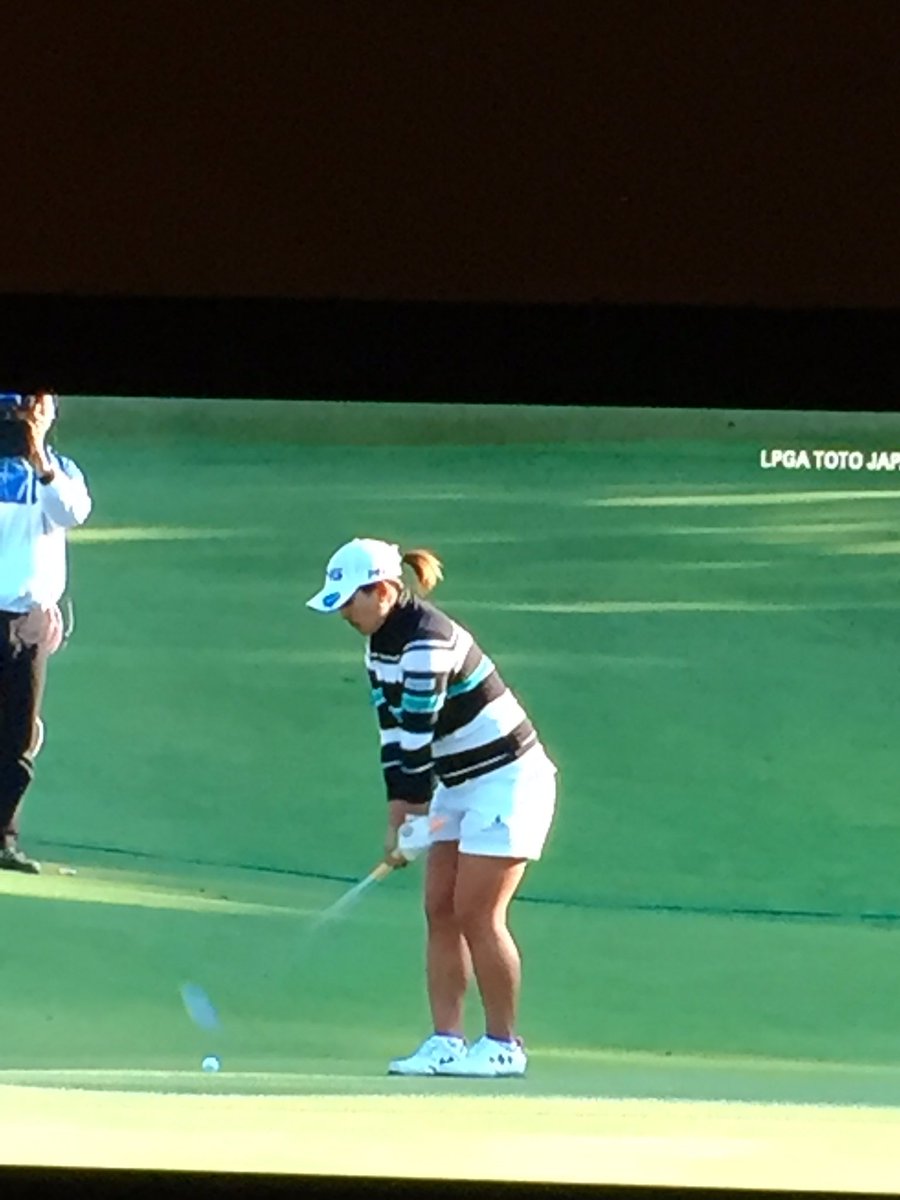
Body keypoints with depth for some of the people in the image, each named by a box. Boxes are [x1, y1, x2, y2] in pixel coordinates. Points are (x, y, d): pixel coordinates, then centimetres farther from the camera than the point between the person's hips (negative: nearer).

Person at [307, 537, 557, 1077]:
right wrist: (397, 820, 1)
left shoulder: (429, 642, -24)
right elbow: (394, 734, 6)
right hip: (459, 784, 10)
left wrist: (414, 816, -16)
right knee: (441, 911, 4)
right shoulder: (379, 645, 6)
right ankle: (446, 1042, 4)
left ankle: (503, 1046, -1)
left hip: (507, 779, -10)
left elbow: (417, 735, -22)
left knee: (476, 914, -9)